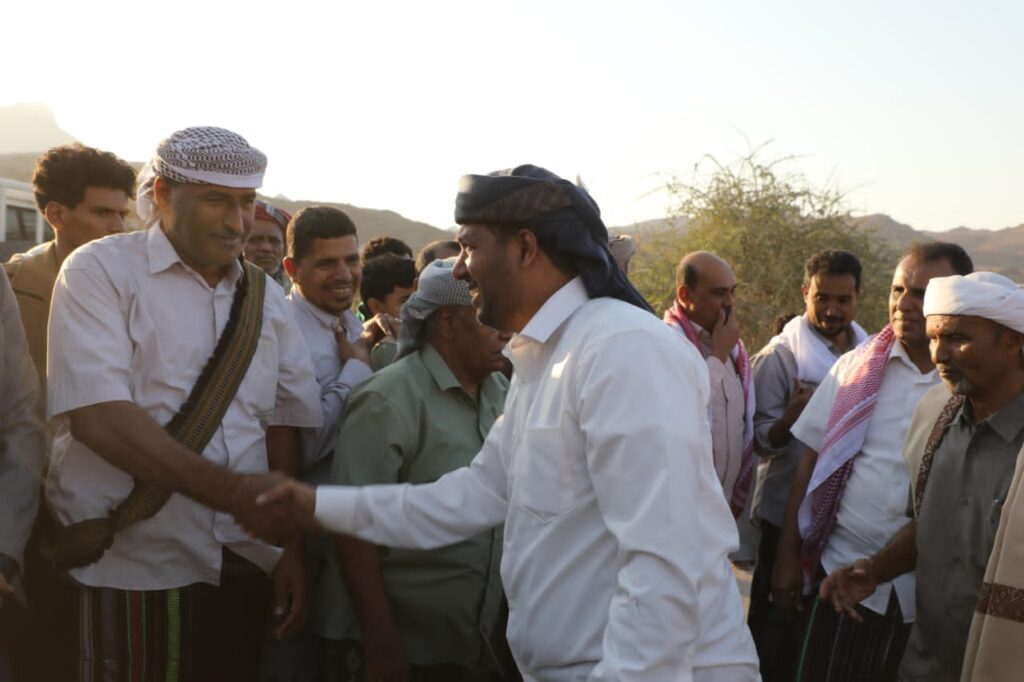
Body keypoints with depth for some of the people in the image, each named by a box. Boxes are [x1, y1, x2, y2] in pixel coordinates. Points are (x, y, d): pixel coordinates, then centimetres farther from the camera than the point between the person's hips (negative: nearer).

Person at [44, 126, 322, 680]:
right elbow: (98, 416, -17)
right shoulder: (101, 272, -5)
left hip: (243, 565, 5)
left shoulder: (264, 296, 10)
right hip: (132, 568, -4)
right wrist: (232, 492, -23)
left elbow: (284, 423, 8)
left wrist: (291, 548, 1)